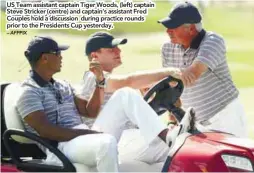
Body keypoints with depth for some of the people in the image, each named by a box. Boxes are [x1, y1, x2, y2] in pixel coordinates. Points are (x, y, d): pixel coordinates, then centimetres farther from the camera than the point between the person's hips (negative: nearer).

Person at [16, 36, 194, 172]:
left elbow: (89, 111, 21)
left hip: (86, 138, 8)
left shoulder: (62, 85, 20)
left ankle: (166, 135, -19)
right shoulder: (29, 93, -7)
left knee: (125, 95, -3)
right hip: (63, 147, -8)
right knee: (107, 142, -41)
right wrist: (89, 132, -21)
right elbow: (46, 131, -18)